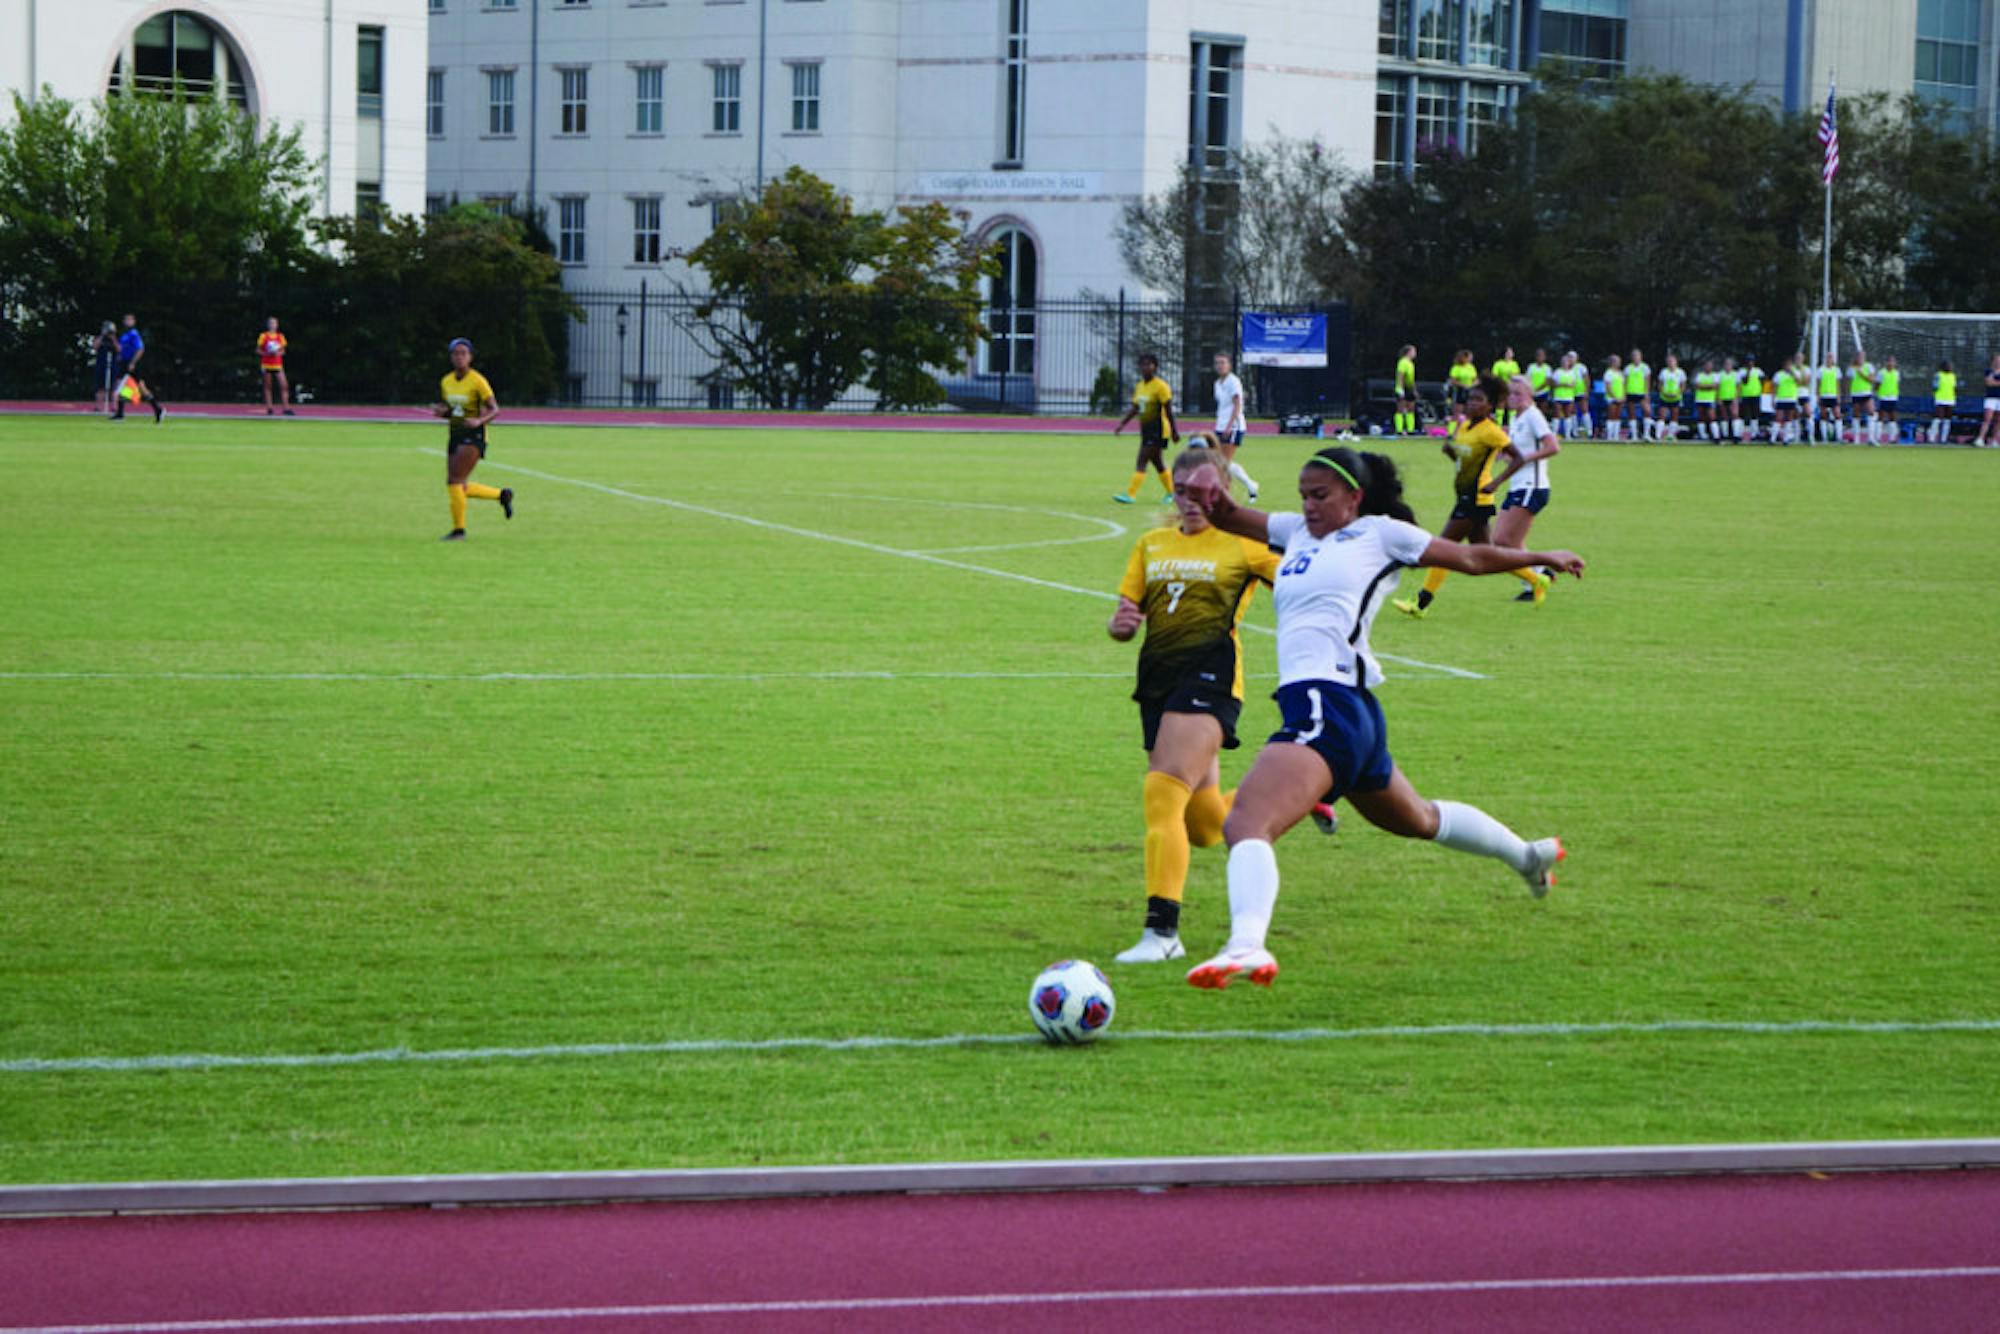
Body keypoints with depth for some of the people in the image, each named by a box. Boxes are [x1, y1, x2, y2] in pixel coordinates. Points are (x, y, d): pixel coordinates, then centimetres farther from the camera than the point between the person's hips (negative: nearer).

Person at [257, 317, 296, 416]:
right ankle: (269, 409, 5)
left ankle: (286, 408, -7)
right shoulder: (263, 336, 1)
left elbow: (283, 351, 14)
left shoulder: (280, 337, 8)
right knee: (267, 387, 1)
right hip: (266, 366, -2)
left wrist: (278, 353, -9)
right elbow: (258, 351, 2)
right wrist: (267, 353, -15)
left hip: (278, 365, 2)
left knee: (284, 385, -8)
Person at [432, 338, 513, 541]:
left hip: (474, 435, -7)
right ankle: (502, 494, 28)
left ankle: (459, 529, -5)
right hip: (455, 434, 7)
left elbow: (495, 410, -11)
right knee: (460, 488, 7)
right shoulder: (446, 382, 8)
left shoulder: (477, 381, -11)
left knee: (454, 481, -16)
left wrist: (479, 421, -29)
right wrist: (441, 411, -4)